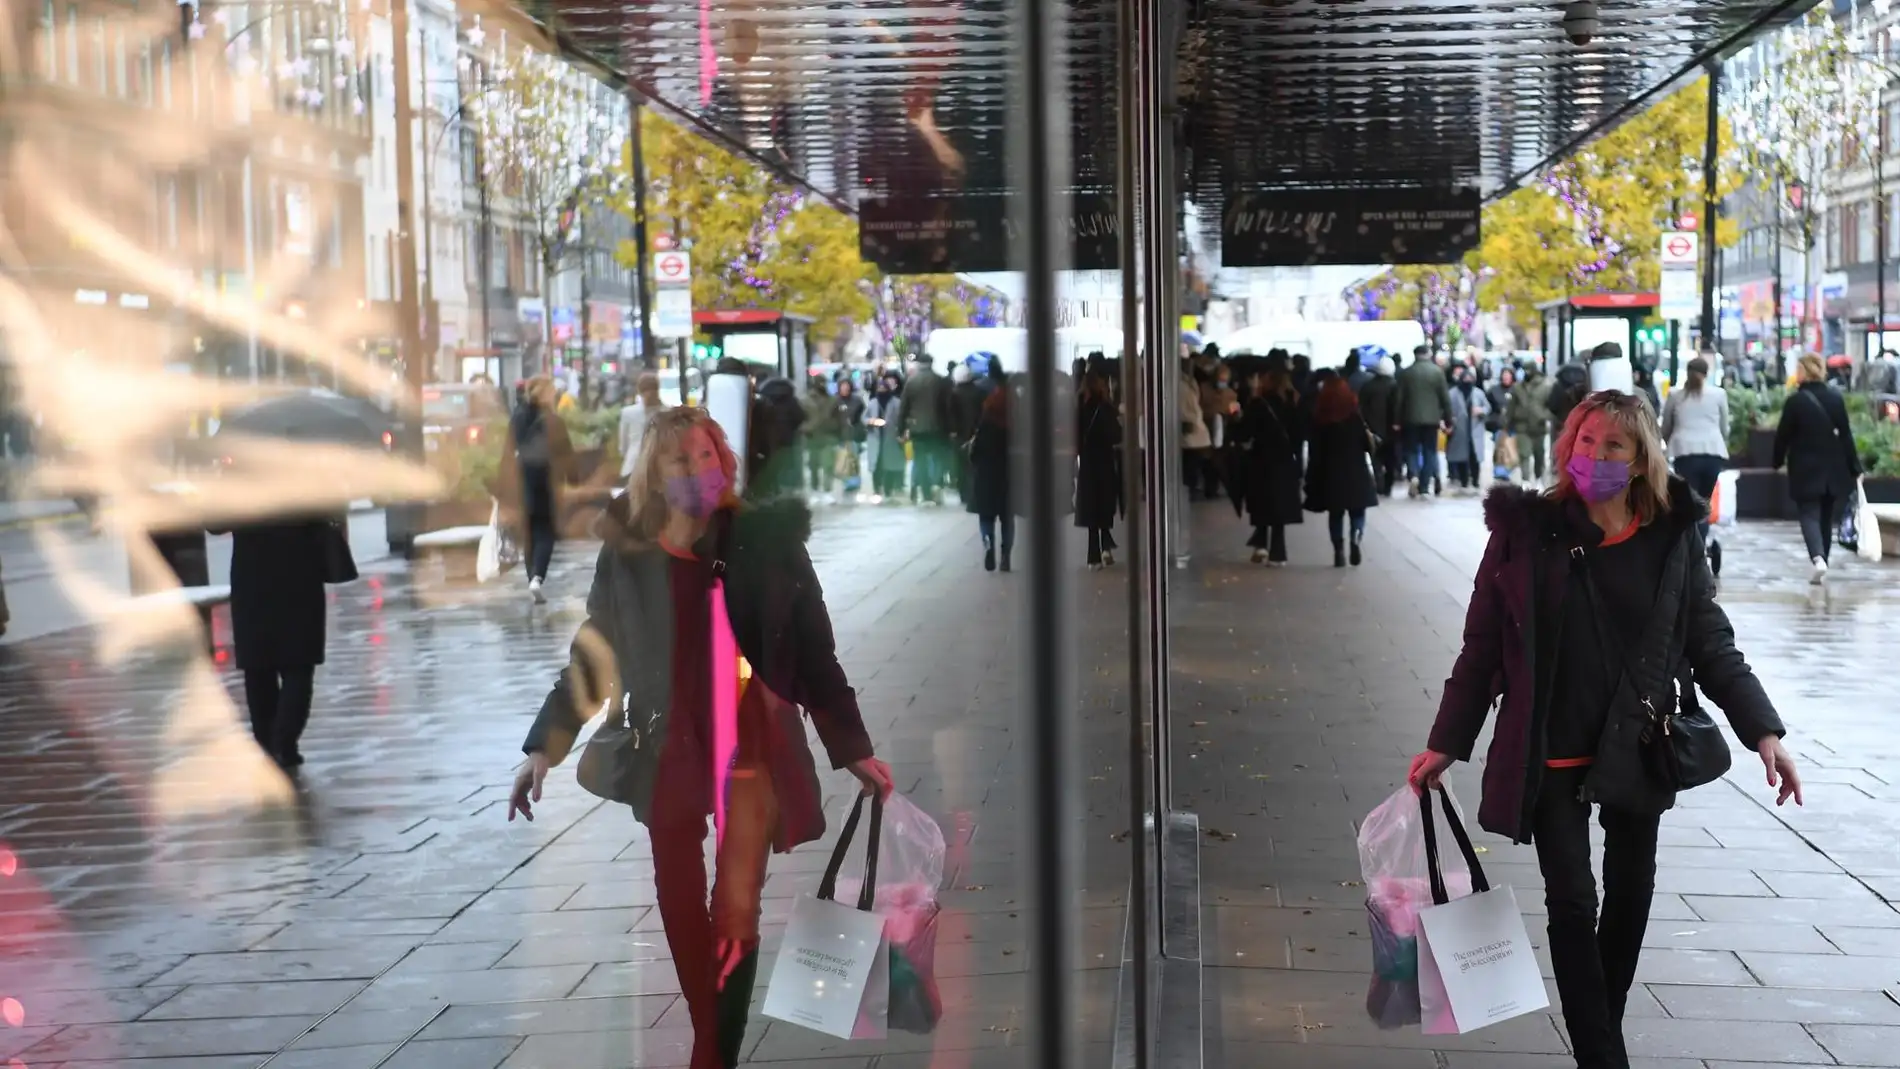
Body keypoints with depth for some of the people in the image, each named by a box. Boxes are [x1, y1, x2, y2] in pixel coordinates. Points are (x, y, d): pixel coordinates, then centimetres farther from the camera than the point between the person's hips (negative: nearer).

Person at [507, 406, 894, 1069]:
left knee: (735, 914, -7)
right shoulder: (626, 554, 1)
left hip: (751, 746, -2)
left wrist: (854, 749, 4)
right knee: (681, 915, 7)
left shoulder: (766, 540, -4)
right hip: (668, 751, 2)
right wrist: (545, 746, 2)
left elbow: (815, 652, 2)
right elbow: (590, 657, 8)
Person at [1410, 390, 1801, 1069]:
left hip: (1639, 750, 2)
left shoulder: (1673, 538, -1)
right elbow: (1482, 646, -1)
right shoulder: (1526, 530, -6)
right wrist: (1447, 744, -1)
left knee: (1630, 896, 12)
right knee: (1573, 902, -5)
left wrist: (1763, 730, -6)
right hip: (1551, 752, -2)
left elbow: (1711, 644, 3)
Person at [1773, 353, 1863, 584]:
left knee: (1810, 516, -3)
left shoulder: (1795, 401, -12)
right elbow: (1845, 434, 1)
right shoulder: (1835, 397, 0)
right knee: (1827, 517, 14)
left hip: (1806, 469, -4)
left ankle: (1817, 558, -25)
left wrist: (1778, 460, 11)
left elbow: (1783, 435, -6)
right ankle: (1822, 560, 20)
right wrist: (1855, 468, 4)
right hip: (1834, 469, 4)